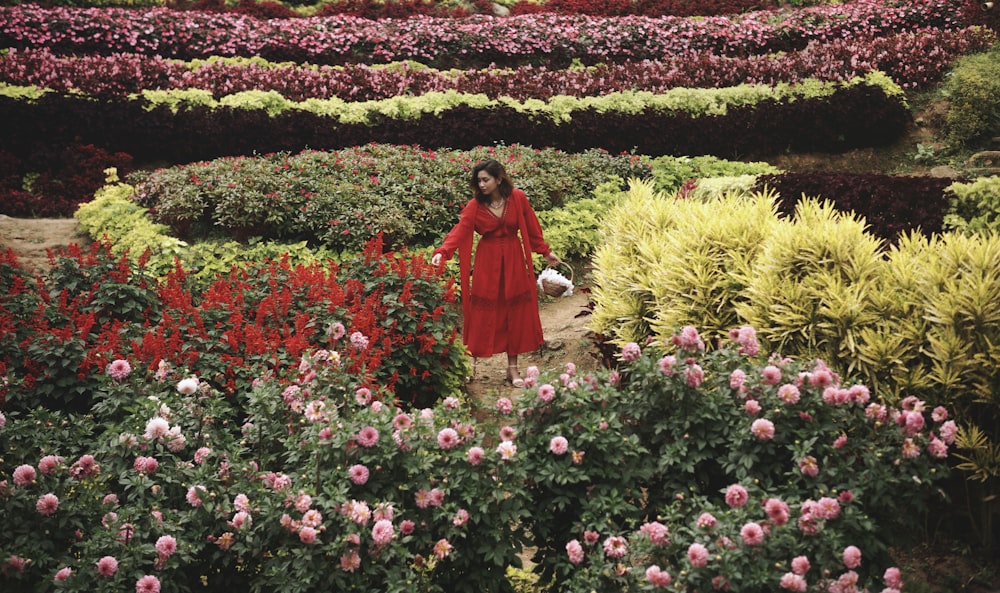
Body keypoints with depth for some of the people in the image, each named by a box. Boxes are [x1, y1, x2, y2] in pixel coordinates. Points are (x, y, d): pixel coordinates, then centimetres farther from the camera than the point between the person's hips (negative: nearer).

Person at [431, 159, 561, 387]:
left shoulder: (517, 198, -6)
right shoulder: (475, 205, -8)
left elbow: (532, 228, 4)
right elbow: (460, 231, -19)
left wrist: (545, 251, 7)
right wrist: (442, 252, -34)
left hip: (513, 261, 1)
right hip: (486, 262, -1)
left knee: (514, 313, 6)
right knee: (482, 313, 0)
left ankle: (513, 367, 16)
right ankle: (472, 361, 14)